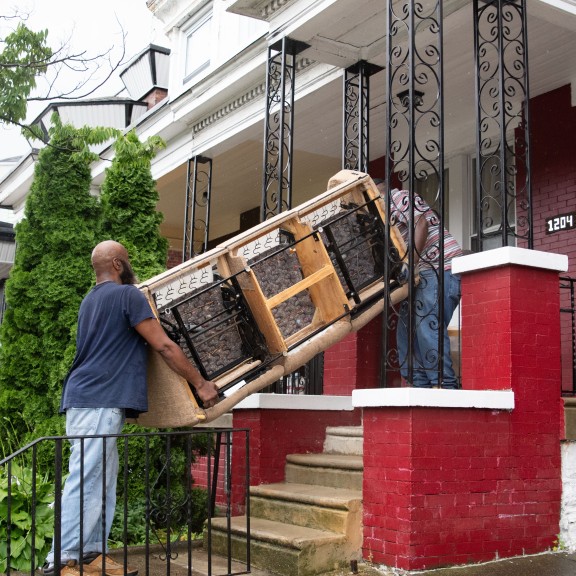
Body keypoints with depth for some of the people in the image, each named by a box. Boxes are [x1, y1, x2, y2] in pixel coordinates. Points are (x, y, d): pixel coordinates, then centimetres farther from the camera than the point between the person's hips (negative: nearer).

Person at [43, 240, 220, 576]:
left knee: (104, 480, 10)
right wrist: (201, 384, -2)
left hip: (90, 400, 10)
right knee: (85, 481, -10)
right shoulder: (127, 294, -6)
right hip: (100, 401, -10)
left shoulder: (92, 299, 21)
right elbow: (164, 346, -8)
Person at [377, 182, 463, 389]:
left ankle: (444, 385, -19)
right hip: (422, 274, 10)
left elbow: (421, 223, -18)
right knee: (407, 329, 5)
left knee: (428, 326, -19)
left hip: (440, 269, -10)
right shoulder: (388, 213, 28)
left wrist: (410, 262, -25)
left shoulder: (399, 197, 0)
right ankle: (420, 386, 5)